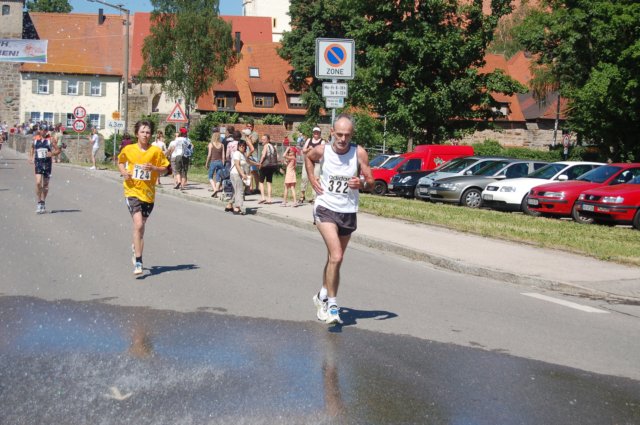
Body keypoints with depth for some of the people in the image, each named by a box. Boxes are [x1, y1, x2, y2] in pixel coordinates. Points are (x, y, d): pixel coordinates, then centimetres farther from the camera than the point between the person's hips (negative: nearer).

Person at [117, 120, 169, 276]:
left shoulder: (156, 151, -4)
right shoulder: (128, 149, -1)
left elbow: (165, 168, 2)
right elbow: (120, 161, 17)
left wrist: (153, 168, -17)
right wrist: (123, 172, -3)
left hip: (148, 193, 2)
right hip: (132, 191, -2)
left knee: (141, 225, 15)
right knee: (138, 224, -16)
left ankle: (136, 247, 46)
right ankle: (138, 262, -14)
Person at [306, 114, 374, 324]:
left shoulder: (359, 153, -9)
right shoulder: (322, 150, -7)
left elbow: (371, 183, -6)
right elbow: (308, 157, 17)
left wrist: (362, 184, -28)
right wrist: (312, 179, 4)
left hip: (348, 212, 2)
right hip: (325, 209, -2)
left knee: (334, 258, 17)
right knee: (336, 257, -20)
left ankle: (323, 296, 38)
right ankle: (332, 304, -12)